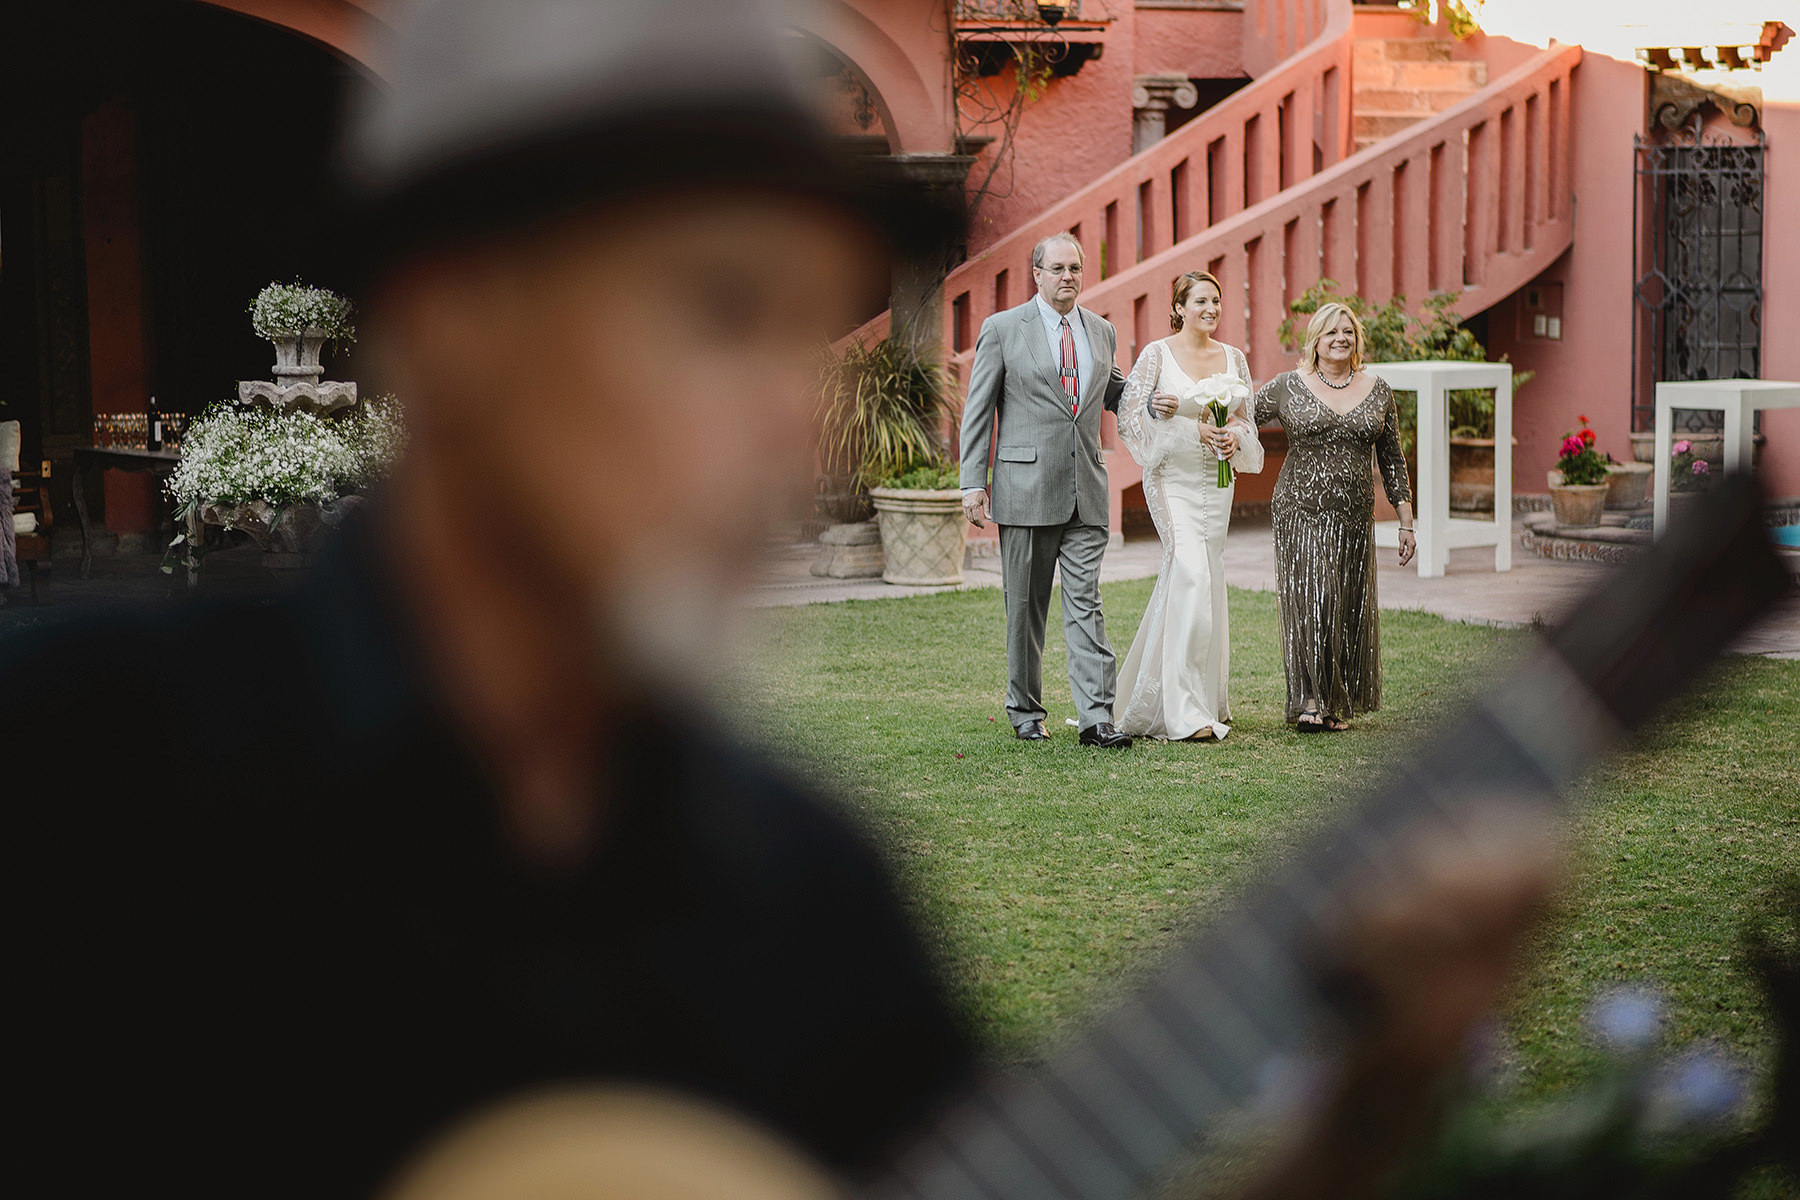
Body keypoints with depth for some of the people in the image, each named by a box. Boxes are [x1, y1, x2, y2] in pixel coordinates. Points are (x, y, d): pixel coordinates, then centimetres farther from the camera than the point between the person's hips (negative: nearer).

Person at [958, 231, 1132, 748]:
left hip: (1086, 492, 3)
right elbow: (977, 410, 0)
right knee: (1025, 605, 5)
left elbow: (1114, 393, 29)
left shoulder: (1102, 331, 13)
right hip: (1026, 489, -3)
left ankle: (1096, 717, -8)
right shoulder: (1003, 329, 0)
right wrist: (973, 483, -7)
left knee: (1085, 603, -3)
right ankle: (1025, 709, 19)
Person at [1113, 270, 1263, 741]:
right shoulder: (1156, 355, -4)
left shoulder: (1233, 358, 10)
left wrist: (1234, 437, -8)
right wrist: (1192, 430, -17)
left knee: (1193, 582, 8)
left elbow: (1246, 420, 16)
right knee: (1192, 575, -18)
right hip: (1172, 479, -6)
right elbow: (1128, 418, -8)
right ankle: (1186, 712, -18)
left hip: (1217, 482, 6)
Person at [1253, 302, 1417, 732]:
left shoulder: (1378, 391, 9)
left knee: (1348, 607, 5)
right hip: (1300, 510, -3)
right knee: (1309, 598, -12)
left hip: (1354, 516, 3)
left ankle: (1337, 705, 16)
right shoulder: (1288, 386, 1)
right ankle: (1310, 700, -6)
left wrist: (1406, 521, 9)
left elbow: (1392, 460, 12)